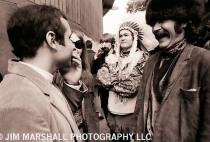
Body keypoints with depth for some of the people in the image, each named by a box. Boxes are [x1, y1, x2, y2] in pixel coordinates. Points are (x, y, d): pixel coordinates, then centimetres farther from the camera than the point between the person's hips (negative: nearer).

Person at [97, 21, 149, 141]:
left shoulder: (142, 57, -7)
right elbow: (102, 77, -5)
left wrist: (112, 82, -7)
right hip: (113, 111, 5)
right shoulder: (112, 57, 7)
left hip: (132, 112, -4)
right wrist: (122, 79, -15)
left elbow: (132, 86, -16)